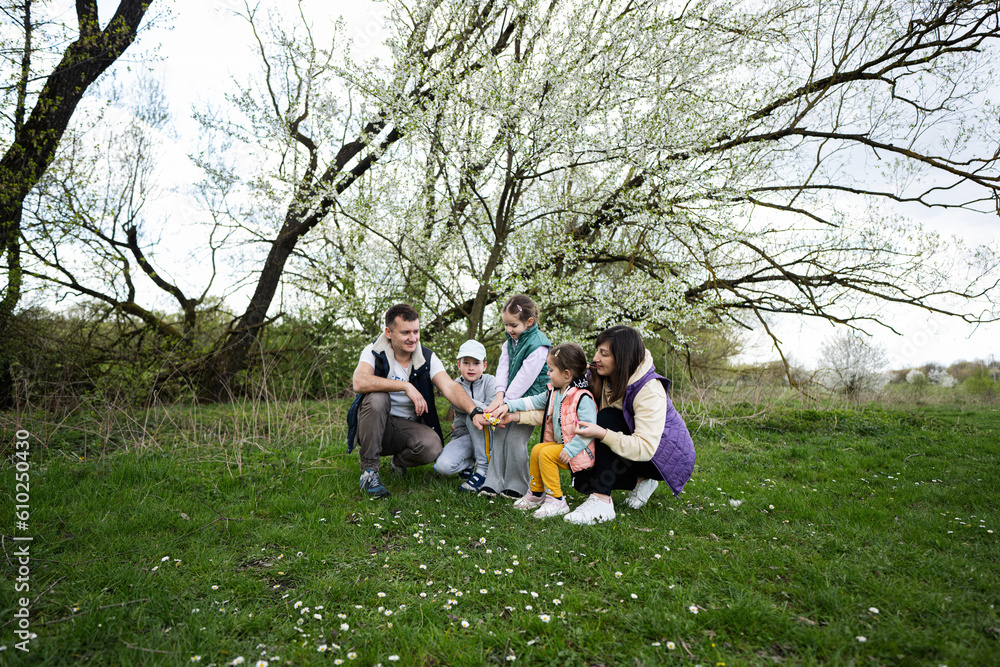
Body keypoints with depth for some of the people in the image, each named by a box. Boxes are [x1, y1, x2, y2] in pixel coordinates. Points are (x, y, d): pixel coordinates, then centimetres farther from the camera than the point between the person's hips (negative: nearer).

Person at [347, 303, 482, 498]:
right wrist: (406, 385, -30)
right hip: (374, 428, -1)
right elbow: (360, 382, -29)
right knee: (377, 397, -32)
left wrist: (474, 411, -36)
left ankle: (399, 462, 8)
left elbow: (450, 387, -18)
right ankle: (368, 471, -18)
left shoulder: (427, 358, -3)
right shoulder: (374, 352, -9)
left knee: (432, 446, -29)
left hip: (408, 427, 2)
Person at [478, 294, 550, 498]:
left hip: (531, 398, -7)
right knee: (498, 436, 2)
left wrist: (506, 401, -20)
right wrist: (500, 395, -12)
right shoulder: (510, 342, 7)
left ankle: (516, 487, 5)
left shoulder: (538, 345, -18)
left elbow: (525, 377, -21)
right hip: (511, 397, 7)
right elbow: (503, 368, 2)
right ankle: (493, 483, 11)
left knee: (515, 439, -11)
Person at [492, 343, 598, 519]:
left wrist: (570, 450, -29)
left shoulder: (583, 398, -21)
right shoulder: (554, 393, 7)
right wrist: (508, 406, 15)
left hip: (579, 450, -9)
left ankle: (556, 501, -13)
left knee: (546, 453, -21)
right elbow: (534, 401, 19)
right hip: (560, 443, 9)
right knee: (537, 449, 7)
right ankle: (536, 494, 22)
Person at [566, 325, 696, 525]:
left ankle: (602, 501, -33)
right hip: (631, 449, 8)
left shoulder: (649, 390, -29)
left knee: (608, 418, -30)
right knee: (582, 480, -11)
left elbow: (645, 448, -36)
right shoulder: (601, 378, -7)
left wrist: (602, 434, -47)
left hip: (671, 457, -8)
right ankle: (641, 480, 8)